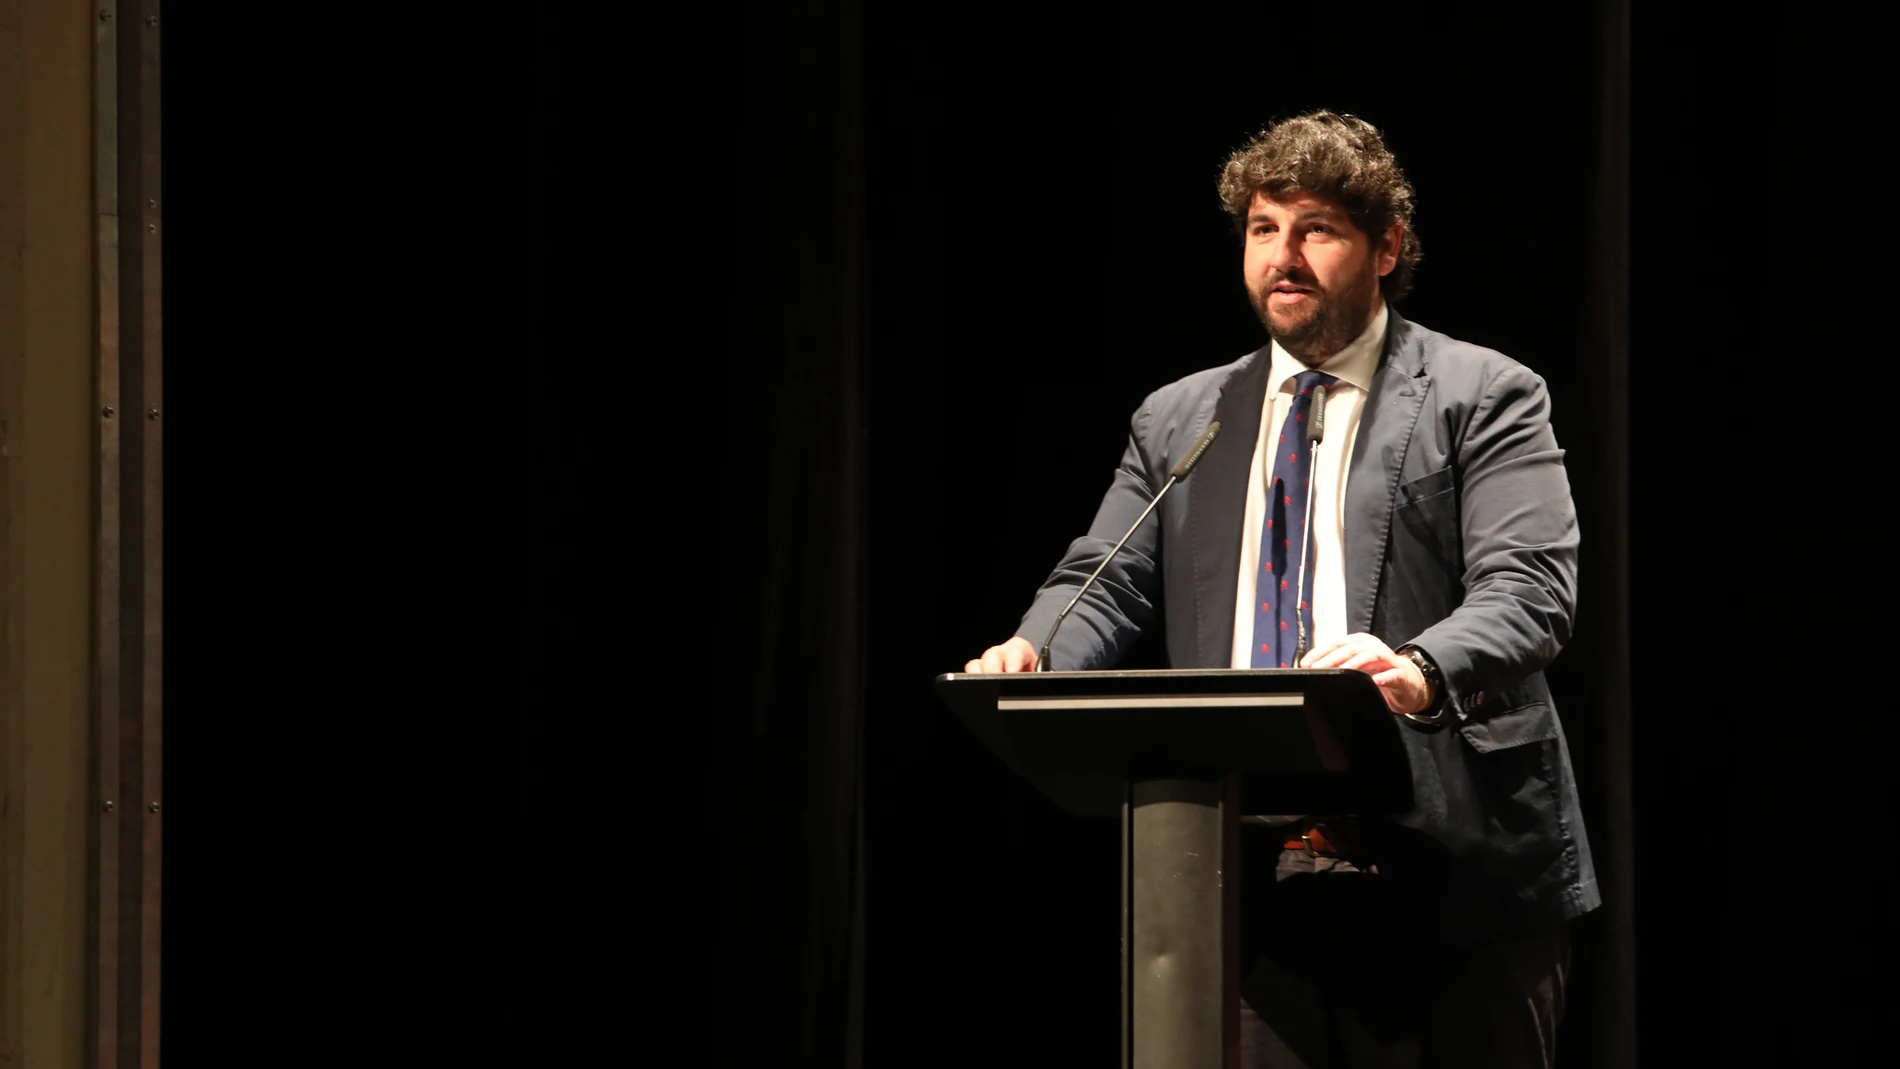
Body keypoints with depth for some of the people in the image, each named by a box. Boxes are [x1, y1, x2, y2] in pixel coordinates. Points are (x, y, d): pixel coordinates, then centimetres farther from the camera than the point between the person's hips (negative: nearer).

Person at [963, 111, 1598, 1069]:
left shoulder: (1481, 399, 1)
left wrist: (1419, 671, -32)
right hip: (1251, 885, 4)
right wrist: (1033, 655, -11)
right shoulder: (1177, 422, 17)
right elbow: (1105, 583, 12)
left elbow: (1528, 589, -11)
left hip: (1450, 873, -3)